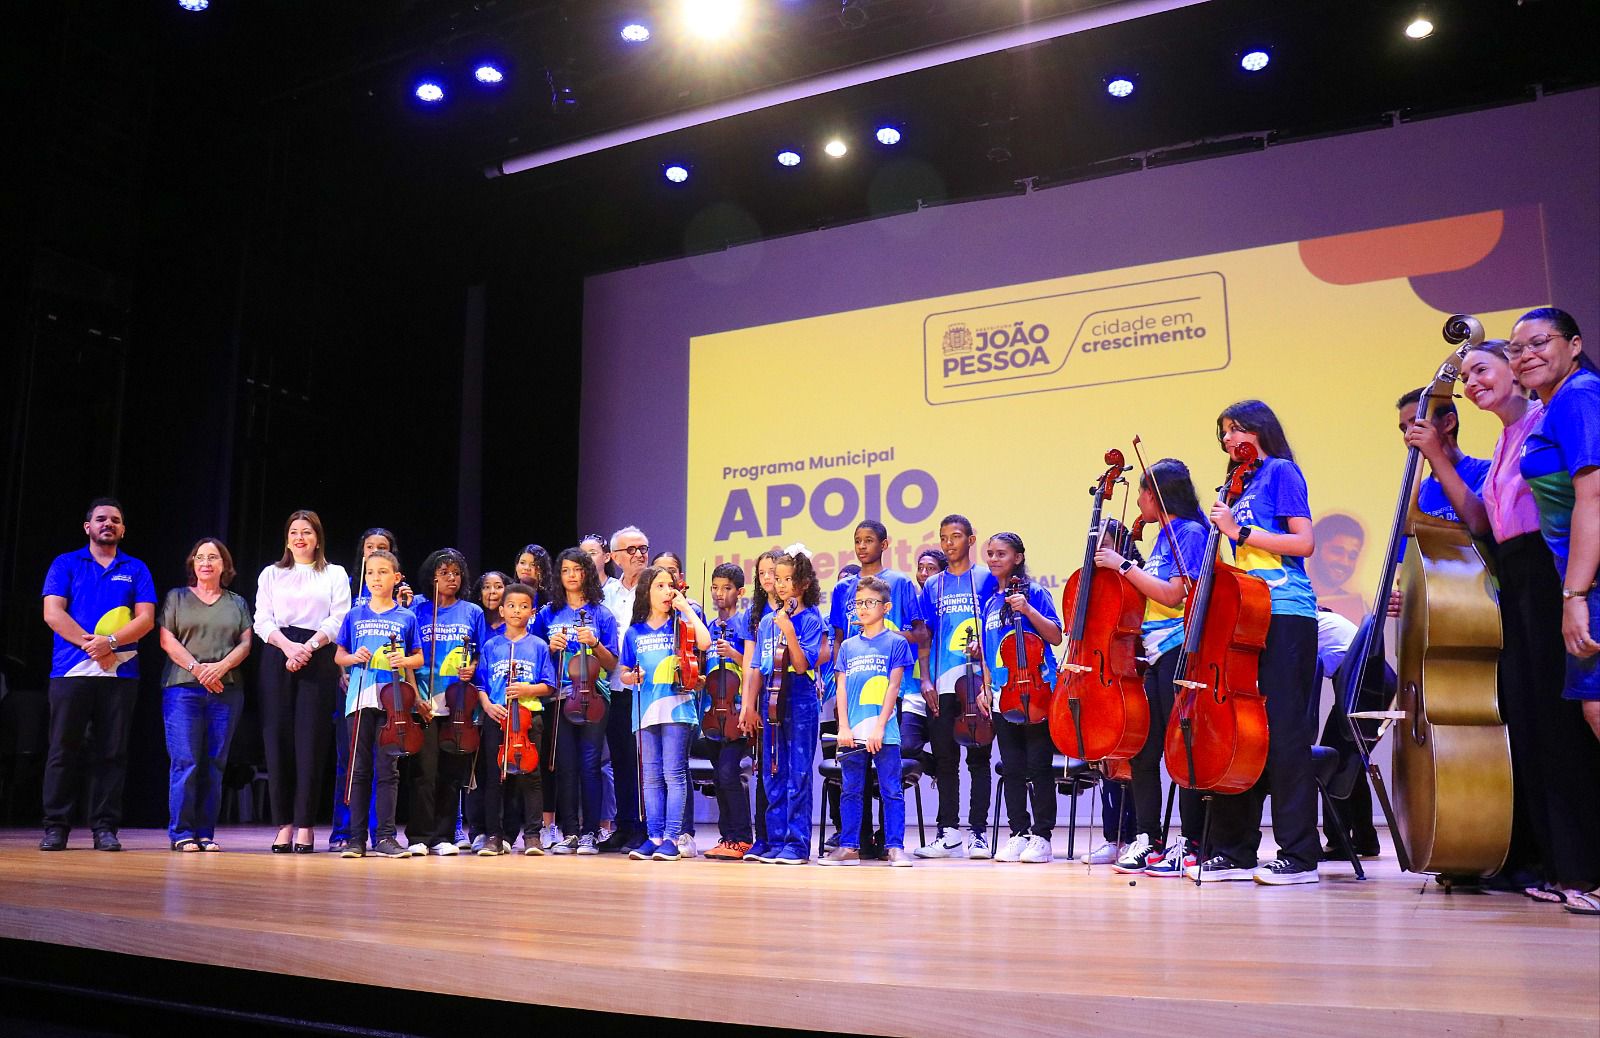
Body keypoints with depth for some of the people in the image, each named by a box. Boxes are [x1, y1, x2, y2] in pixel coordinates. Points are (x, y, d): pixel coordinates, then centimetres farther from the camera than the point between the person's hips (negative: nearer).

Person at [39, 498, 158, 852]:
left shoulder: (136, 569, 14)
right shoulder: (65, 564, 12)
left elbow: (146, 618, 4)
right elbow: (53, 613, 0)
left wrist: (110, 641, -13)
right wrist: (91, 644, -11)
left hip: (120, 673, 1)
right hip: (70, 672, -1)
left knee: (112, 753, 0)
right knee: (63, 750, -2)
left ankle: (105, 828, 4)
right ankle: (56, 826, 4)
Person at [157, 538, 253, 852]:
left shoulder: (237, 603, 18)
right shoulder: (177, 597, 12)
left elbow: (245, 643, 8)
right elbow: (167, 640, 2)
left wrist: (221, 666, -11)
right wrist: (197, 668, -11)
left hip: (227, 691, 2)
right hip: (183, 688, -2)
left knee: (214, 764, 1)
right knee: (185, 761, -9)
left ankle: (206, 833, 5)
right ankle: (181, 832, -3)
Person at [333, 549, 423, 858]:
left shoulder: (406, 618, 6)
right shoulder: (354, 616, 9)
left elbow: (419, 658, 10)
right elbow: (339, 656, 13)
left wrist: (405, 661, -11)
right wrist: (353, 657, -8)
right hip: (360, 700, 1)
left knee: (387, 769, 1)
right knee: (359, 769, 4)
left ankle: (385, 837, 5)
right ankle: (357, 837, 9)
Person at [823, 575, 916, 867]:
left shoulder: (896, 642, 2)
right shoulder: (848, 646, 13)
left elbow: (893, 687, -4)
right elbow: (842, 689, 10)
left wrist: (879, 727, -11)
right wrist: (844, 727, -1)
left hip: (884, 733, -4)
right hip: (852, 733, 4)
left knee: (892, 791, -1)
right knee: (850, 791, 7)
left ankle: (895, 847, 4)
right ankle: (848, 847, 13)